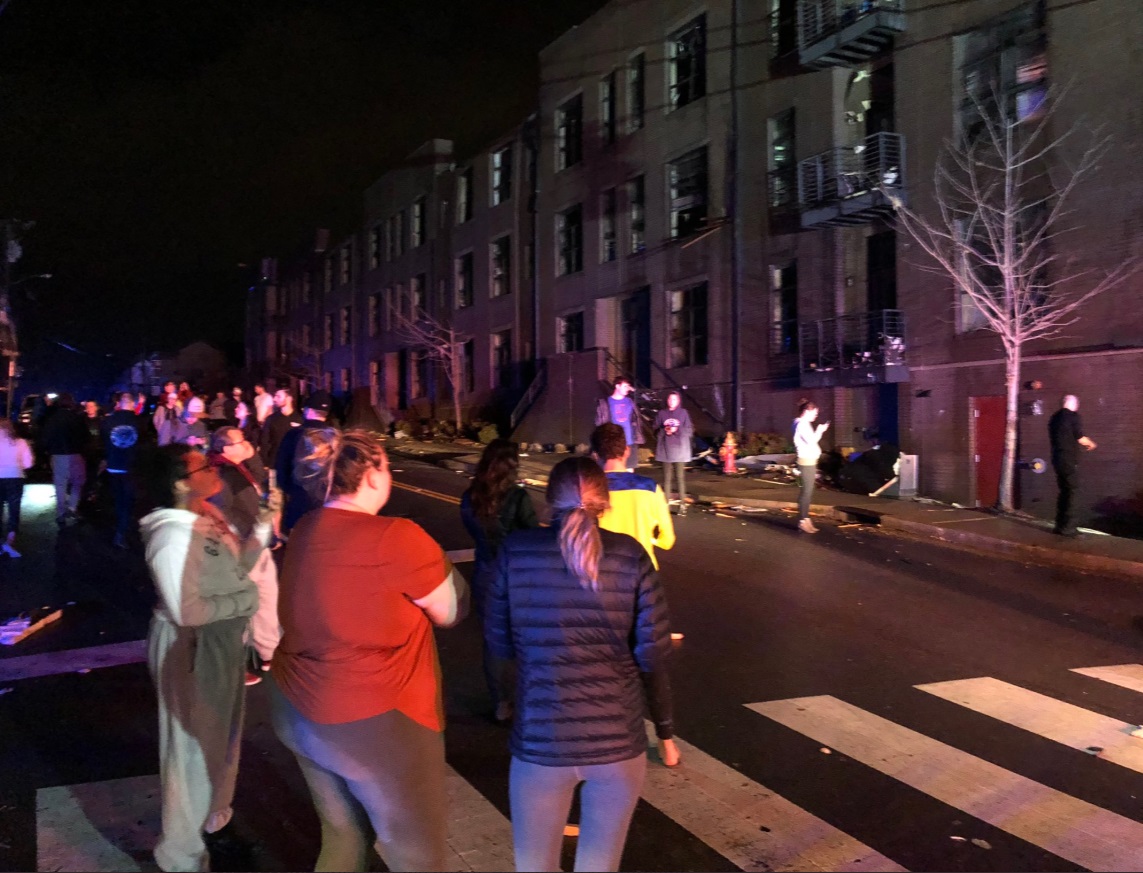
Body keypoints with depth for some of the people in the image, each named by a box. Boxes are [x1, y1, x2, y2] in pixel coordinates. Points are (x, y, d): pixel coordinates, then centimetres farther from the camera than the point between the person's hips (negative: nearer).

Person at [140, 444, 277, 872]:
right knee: (194, 743, 9)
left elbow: (236, 566, 7)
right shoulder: (174, 535, -29)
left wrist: (263, 527, -4)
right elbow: (186, 611, -31)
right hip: (191, 649, -9)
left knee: (219, 732, 28)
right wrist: (246, 599, -20)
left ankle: (210, 810, 53)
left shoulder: (209, 517, 0)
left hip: (221, 643, 9)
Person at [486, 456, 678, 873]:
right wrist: (665, 732, 8)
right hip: (618, 738, 1)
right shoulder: (630, 555, -6)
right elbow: (652, 653, -5)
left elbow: (499, 643, 2)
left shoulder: (516, 551, -6)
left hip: (540, 740, 0)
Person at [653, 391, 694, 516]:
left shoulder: (684, 413, 4)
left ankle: (682, 504, -3)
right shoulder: (661, 414, 8)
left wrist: (677, 429, -14)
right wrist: (664, 430, -12)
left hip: (680, 449, -1)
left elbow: (690, 431, 1)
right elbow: (656, 431, 7)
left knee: (681, 477, -6)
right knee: (666, 478, 2)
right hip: (665, 449, 1)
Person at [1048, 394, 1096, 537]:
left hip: (1057, 459, 7)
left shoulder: (1054, 417, 13)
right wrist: (1091, 443, 10)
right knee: (1070, 492, -4)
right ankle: (1067, 527, -4)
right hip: (1070, 460, -7)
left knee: (1064, 491, 15)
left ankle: (1060, 525, 17)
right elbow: (1080, 438, -11)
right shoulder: (1073, 416, -9)